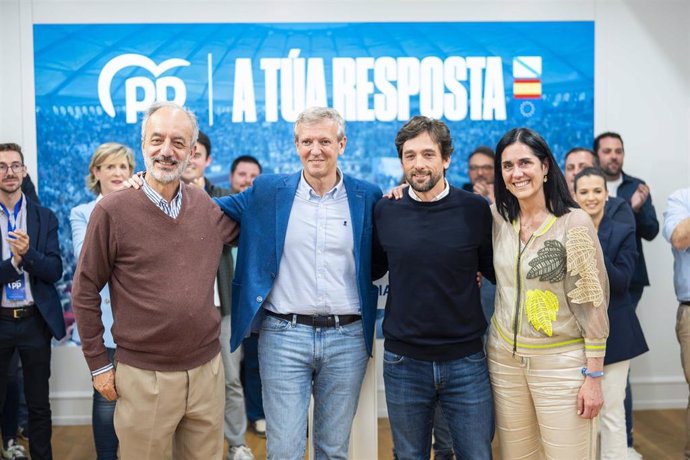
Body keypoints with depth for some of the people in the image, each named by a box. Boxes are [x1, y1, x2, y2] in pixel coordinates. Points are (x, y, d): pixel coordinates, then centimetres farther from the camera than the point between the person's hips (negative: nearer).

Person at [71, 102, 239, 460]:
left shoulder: (208, 207, 2)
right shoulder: (112, 211, -9)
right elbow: (85, 292, -3)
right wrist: (98, 364, -1)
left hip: (207, 369, 4)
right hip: (144, 377, -4)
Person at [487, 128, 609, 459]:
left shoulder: (574, 222, -12)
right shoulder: (497, 217, 1)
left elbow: (593, 303, -10)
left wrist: (593, 376, -11)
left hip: (561, 361, -4)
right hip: (504, 356, 4)